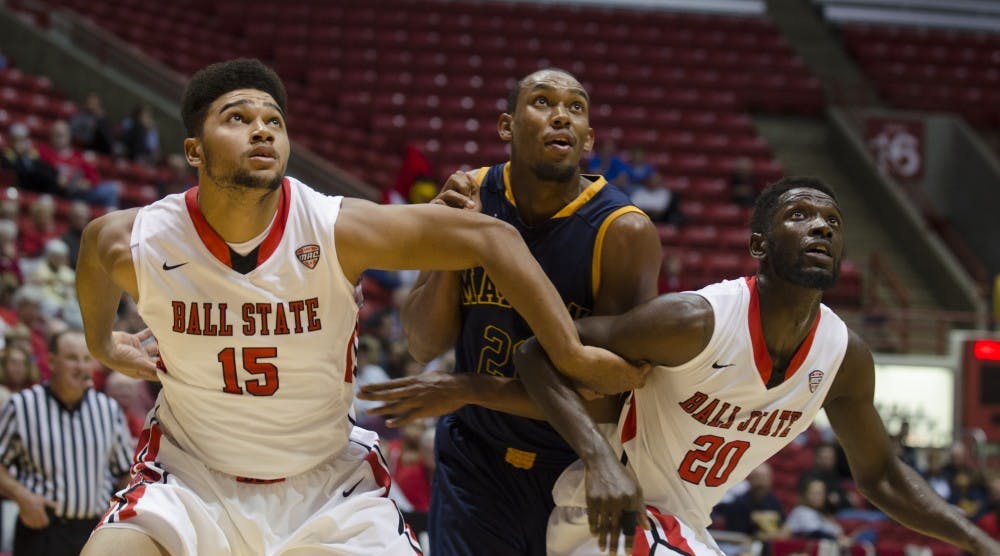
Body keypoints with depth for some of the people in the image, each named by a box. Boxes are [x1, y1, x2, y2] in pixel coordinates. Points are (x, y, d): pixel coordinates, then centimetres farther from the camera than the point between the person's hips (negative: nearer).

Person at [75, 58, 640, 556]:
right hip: (191, 474, 0)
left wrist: (571, 353, -20)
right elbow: (96, 240, 10)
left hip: (328, 480, 0)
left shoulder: (337, 230, -21)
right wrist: (102, 342, 25)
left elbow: (491, 237, -17)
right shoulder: (137, 245, -17)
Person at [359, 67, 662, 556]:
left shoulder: (623, 232, -20)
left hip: (576, 466, -2)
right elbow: (425, 346, -5)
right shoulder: (468, 198, -7)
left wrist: (469, 390, -26)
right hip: (475, 460, 2)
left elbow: (608, 395, -24)